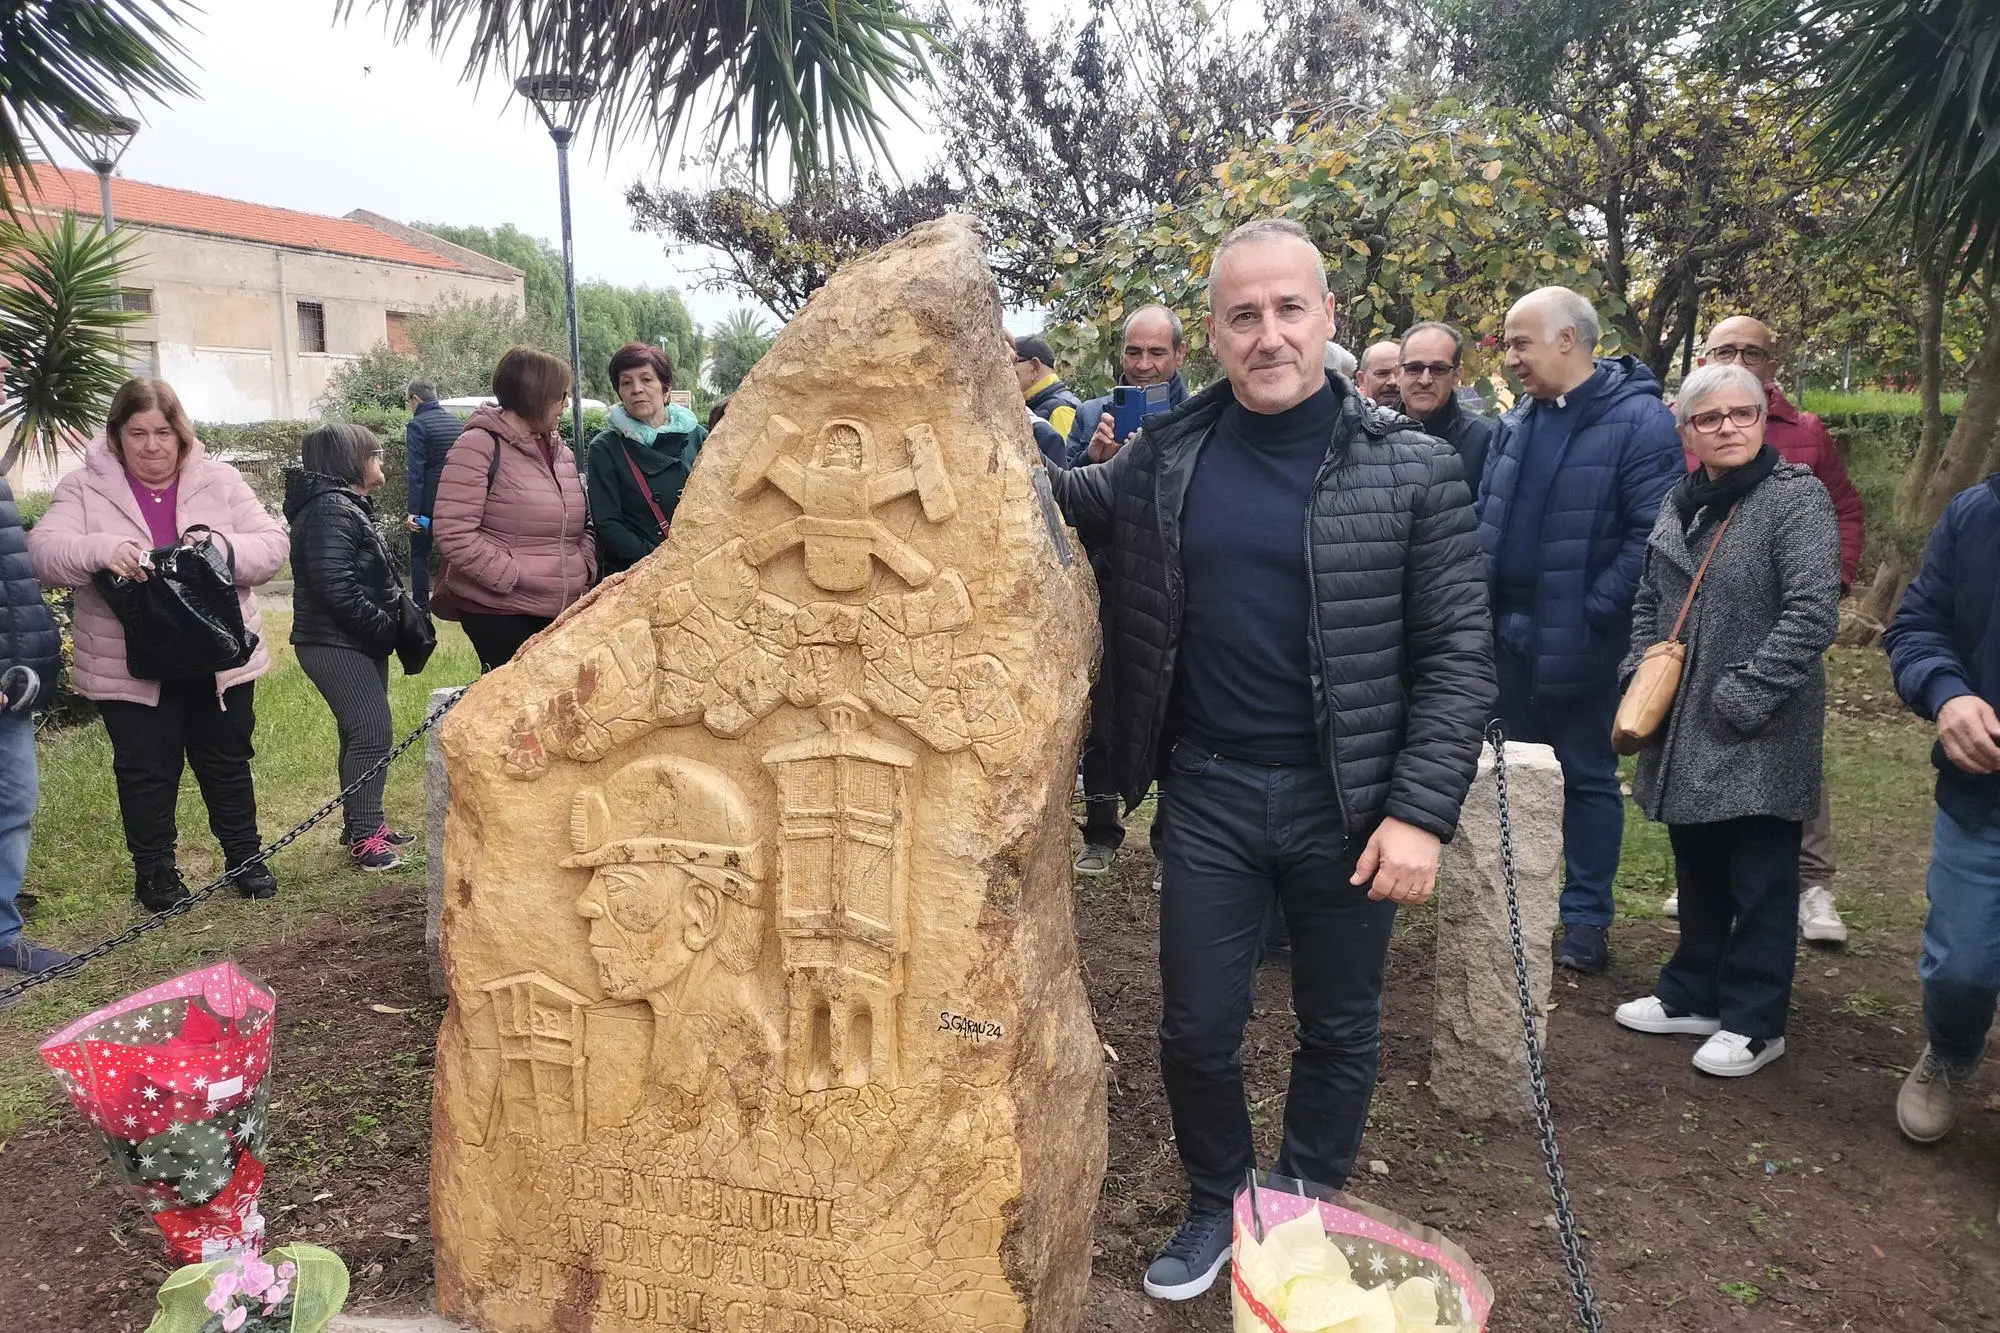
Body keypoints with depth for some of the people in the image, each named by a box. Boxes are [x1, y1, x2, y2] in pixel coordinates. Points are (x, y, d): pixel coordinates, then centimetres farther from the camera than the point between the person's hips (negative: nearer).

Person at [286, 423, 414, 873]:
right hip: (335, 644, -11)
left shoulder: (346, 506, 19)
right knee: (373, 733, -13)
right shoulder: (331, 510, -17)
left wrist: (391, 619, 12)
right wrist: (383, 626, -18)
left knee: (363, 732, 16)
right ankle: (365, 837, -9)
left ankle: (361, 823, 26)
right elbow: (335, 585, -26)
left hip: (358, 643, 11)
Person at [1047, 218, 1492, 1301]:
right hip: (1206, 794, 2)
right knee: (1195, 1030, 11)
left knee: (1338, 1031, 15)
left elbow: (1458, 654, -7)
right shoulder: (1161, 459, -1)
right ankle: (1217, 1206, 37)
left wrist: (1420, 811, -14)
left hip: (1346, 801, -1)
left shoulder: (1412, 472, -7)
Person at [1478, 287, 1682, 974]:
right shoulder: (1519, 422, 11)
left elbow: (1655, 533, -17)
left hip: (1576, 641, -6)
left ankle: (1587, 918, 19)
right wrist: (1482, 600, 5)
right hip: (1508, 632, 7)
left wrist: (1594, 612, -18)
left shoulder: (1638, 420, -12)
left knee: (1588, 777, 7)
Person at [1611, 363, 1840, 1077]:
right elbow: (1649, 601, 19)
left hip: (1760, 737, -6)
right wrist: (1640, 673, 5)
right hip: (1686, 733, 6)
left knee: (1760, 881, 3)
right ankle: (1692, 995, 31)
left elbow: (1813, 614, -17)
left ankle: (1754, 1020, 17)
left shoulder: (1796, 497, -9)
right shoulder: (1680, 502, 10)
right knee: (1697, 873, 17)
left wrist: (1744, 696, -18)